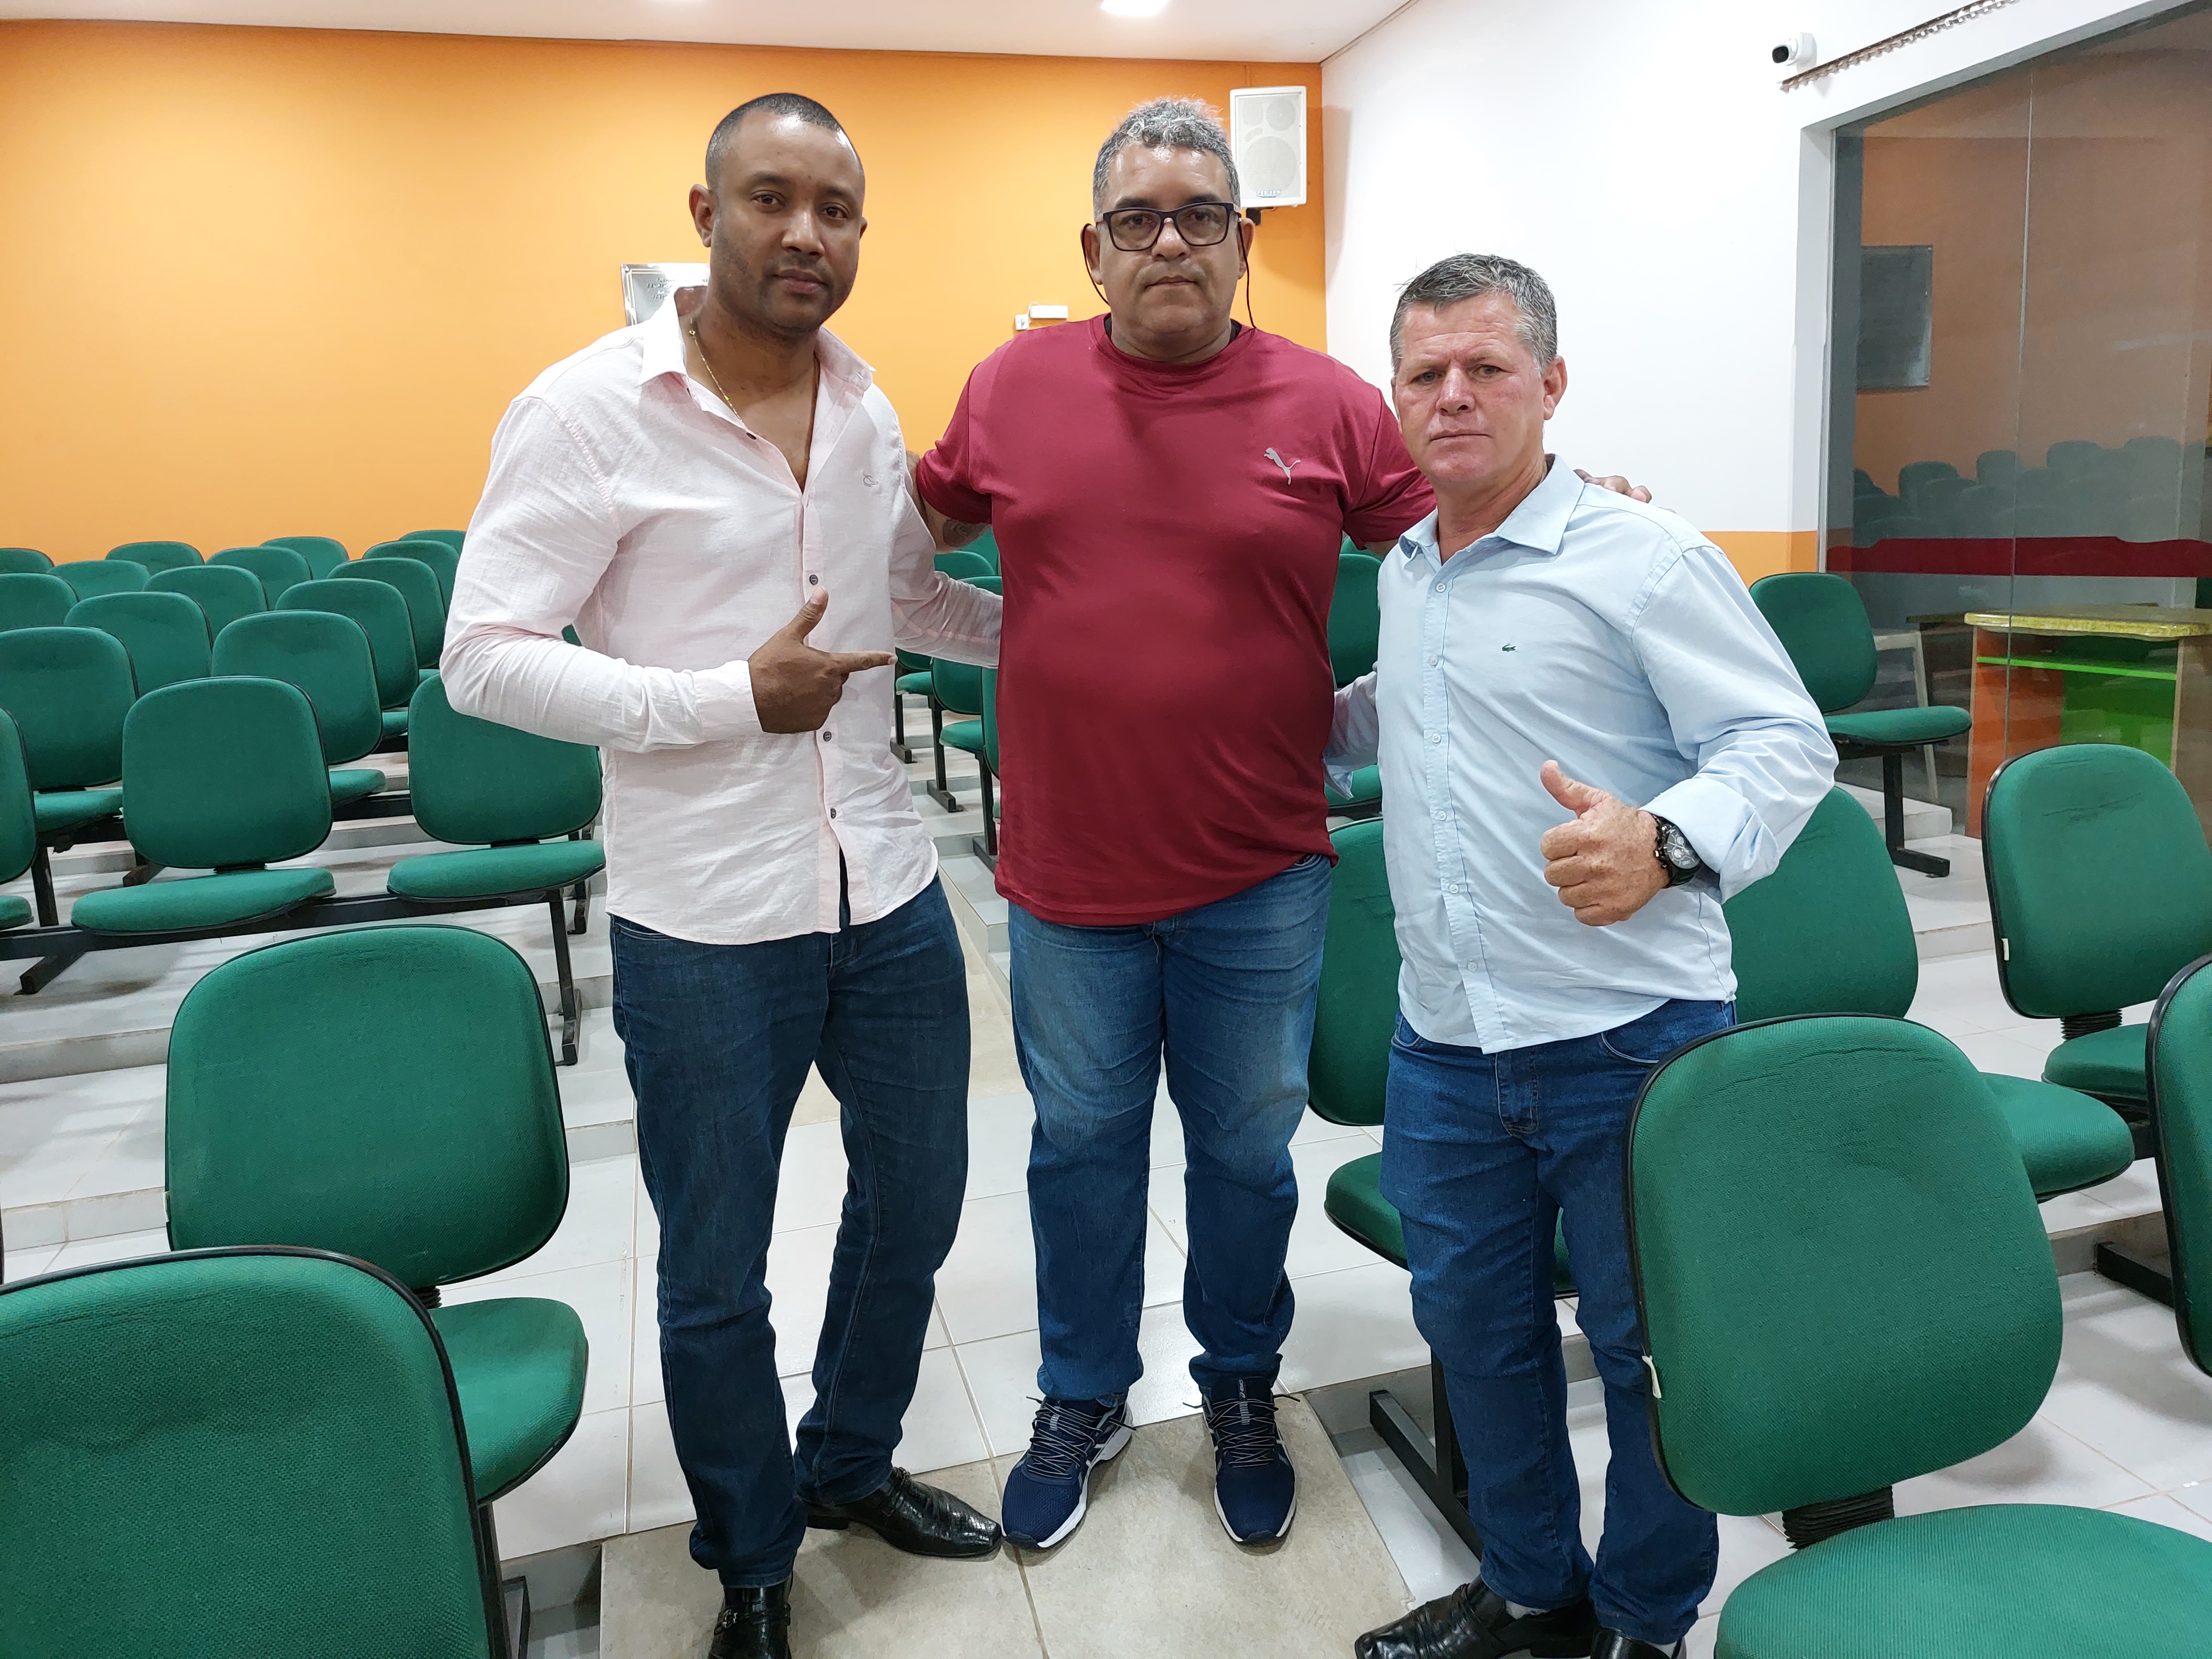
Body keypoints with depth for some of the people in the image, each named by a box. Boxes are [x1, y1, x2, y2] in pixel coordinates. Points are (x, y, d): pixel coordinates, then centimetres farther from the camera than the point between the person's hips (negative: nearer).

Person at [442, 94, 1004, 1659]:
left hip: (890, 895, 6)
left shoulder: (870, 409, 6)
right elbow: (486, 658, -14)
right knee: (717, 1276, 11)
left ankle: (850, 1461, 48)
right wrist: (735, 698, -22)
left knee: (914, 1200, 21)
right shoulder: (589, 411, -12)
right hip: (707, 924, -5)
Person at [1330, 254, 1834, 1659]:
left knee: (1651, 1349, 9)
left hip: (1629, 1037, -6)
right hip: (1445, 1045, 7)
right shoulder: (1403, 571, 12)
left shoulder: (1645, 558, -9)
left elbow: (1785, 744, -13)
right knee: (1474, 1325, 18)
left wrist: (1668, 843, -30)